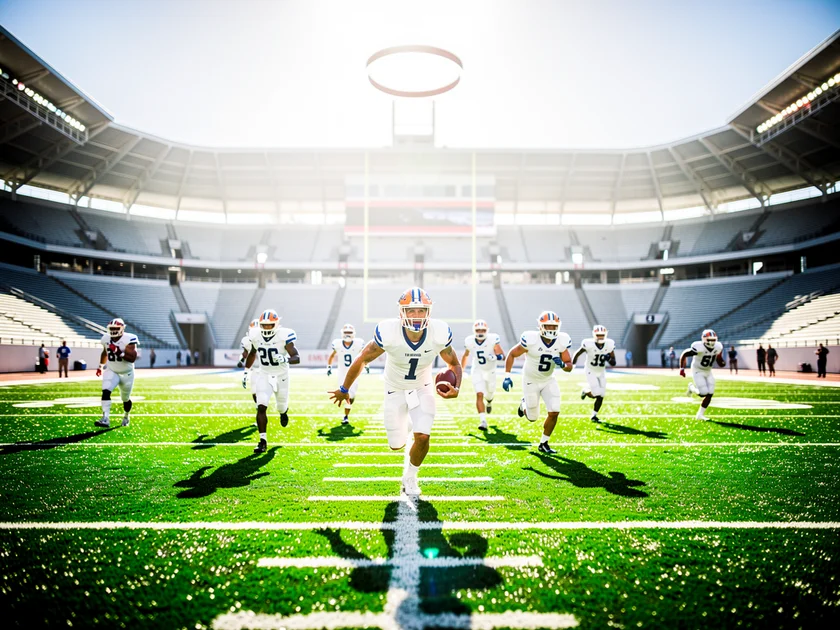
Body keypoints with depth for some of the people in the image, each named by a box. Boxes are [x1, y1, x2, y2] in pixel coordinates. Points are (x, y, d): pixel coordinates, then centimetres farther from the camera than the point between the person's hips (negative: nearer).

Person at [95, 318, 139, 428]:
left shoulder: (129, 339, -21)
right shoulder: (106, 338, -5)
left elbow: (132, 358, -28)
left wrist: (120, 352, -40)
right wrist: (100, 366, 24)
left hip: (126, 374, -2)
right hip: (111, 371, 3)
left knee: (126, 399, 14)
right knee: (106, 391, -24)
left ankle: (126, 417, 42)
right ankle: (105, 418, -28)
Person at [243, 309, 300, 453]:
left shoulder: (284, 336, -21)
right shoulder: (255, 336, -8)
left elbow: (297, 358, -23)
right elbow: (252, 354, 12)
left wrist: (285, 359, -44)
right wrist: (246, 372, 12)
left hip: (281, 376, -2)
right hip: (264, 376, 2)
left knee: (281, 406, 16)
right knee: (261, 407, -15)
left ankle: (284, 412, 56)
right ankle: (263, 441, -8)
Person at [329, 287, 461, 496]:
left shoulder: (439, 333, -24)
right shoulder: (388, 332, -31)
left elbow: (454, 364, -5)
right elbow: (361, 360, -14)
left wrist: (456, 388, -25)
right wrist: (344, 389, -3)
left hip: (423, 389, 1)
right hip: (395, 390, -1)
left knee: (423, 437, -14)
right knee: (396, 446, 6)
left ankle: (410, 477, 16)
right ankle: (404, 423, 44)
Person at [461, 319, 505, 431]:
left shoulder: (493, 339, -23)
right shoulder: (469, 341, -13)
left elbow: (503, 356, -24)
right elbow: (465, 355, 6)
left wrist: (496, 357, -46)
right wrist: (461, 370, 13)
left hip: (490, 371, 0)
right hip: (477, 371, 0)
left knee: (490, 393, 19)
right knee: (479, 394, -17)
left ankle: (489, 401, 57)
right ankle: (483, 421, -18)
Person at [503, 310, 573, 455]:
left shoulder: (562, 341, -14)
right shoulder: (531, 339, -26)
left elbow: (570, 366, -7)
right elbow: (511, 354, -12)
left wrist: (562, 364, -30)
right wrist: (507, 376, -17)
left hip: (549, 381, 3)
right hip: (531, 381, -3)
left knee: (554, 413, -9)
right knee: (532, 418, 7)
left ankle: (543, 444, 12)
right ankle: (524, 403, 43)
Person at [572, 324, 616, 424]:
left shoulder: (609, 345, -13)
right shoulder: (588, 344, -25)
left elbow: (613, 363, -7)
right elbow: (577, 354, -8)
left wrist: (609, 359, -27)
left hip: (601, 372, 4)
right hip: (591, 372, -4)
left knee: (601, 396, 2)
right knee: (596, 394, -16)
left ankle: (594, 416, 21)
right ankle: (585, 391, 18)